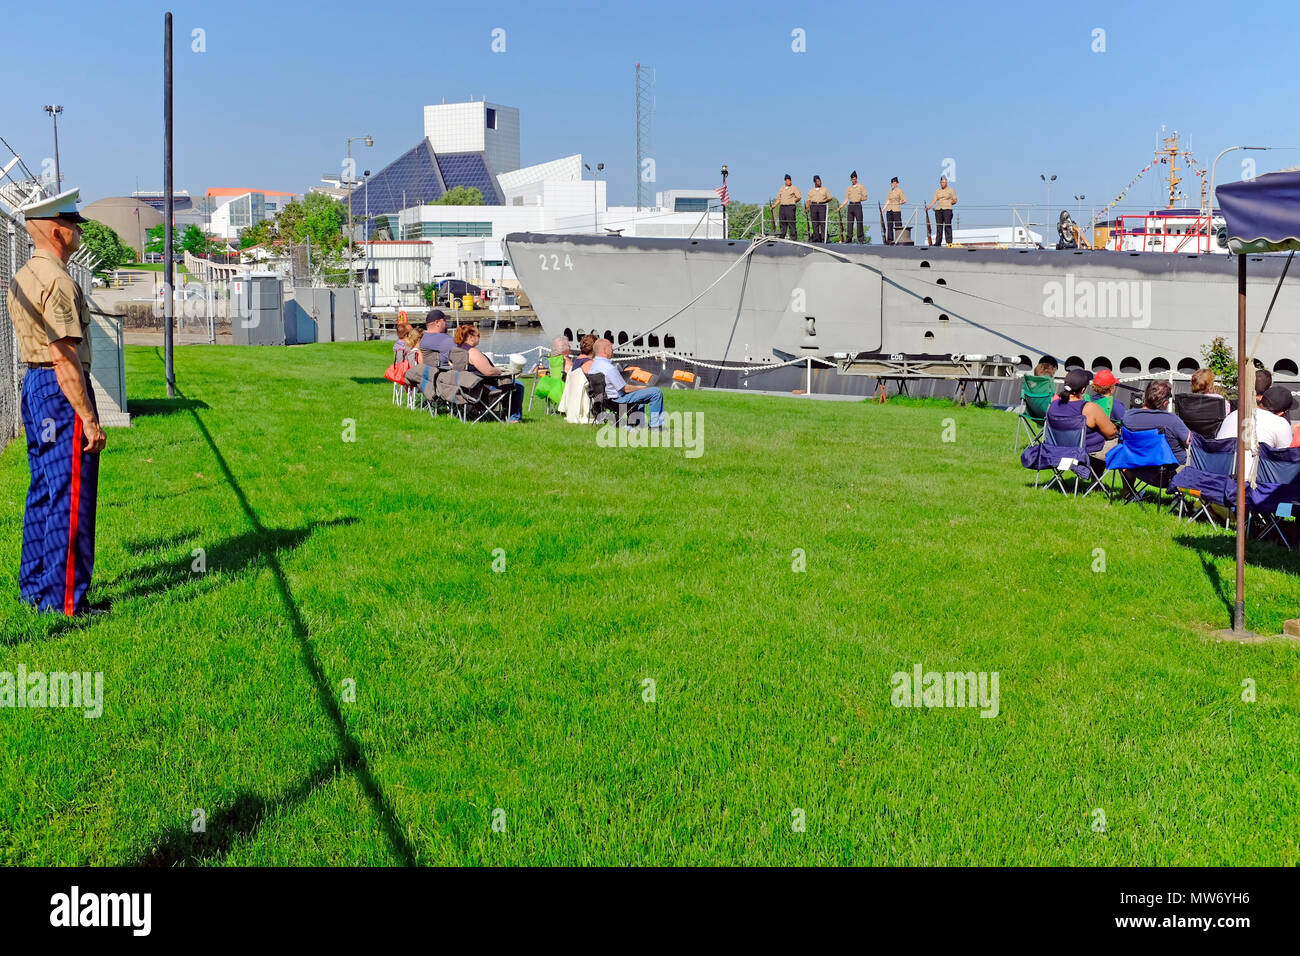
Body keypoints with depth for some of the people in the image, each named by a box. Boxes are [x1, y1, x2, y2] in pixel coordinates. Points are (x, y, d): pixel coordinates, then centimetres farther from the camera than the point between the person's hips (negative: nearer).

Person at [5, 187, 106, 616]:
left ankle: (35, 588, 24)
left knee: (43, 492, 16)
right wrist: (89, 418, -21)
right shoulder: (58, 282, -17)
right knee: (71, 498, -6)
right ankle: (67, 601, -2)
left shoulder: (21, 278, 14)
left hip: (33, 384, 10)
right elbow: (64, 357, -22)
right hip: (61, 389, -10)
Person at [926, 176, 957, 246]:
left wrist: (948, 204, -4)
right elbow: (934, 200, 8)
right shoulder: (937, 191, 15)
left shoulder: (950, 190, 5)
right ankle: (938, 242, 3)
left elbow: (955, 200, 5)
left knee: (948, 226, -9)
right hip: (938, 209, 4)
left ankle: (949, 242, -9)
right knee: (938, 226, 1)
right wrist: (929, 206, -6)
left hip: (947, 209, -4)